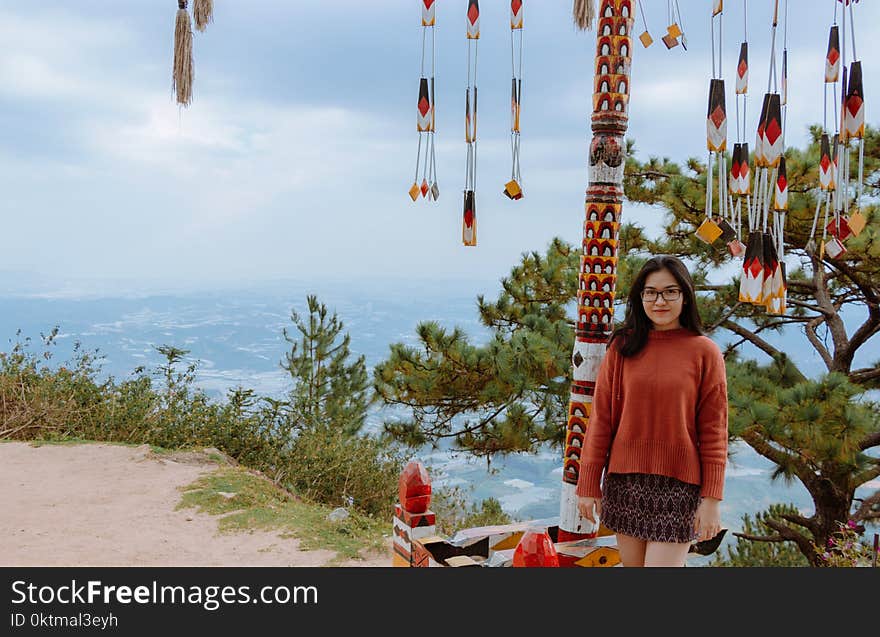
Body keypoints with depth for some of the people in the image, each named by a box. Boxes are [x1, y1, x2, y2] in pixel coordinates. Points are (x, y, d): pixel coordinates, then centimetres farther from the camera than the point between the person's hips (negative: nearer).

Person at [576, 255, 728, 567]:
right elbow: (600, 419, 2)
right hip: (624, 481, 2)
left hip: (678, 484, -2)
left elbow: (713, 430, -2)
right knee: (632, 562, 11)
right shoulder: (622, 347, 2)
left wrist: (711, 498, -6)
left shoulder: (704, 351, -2)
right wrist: (589, 484, 1)